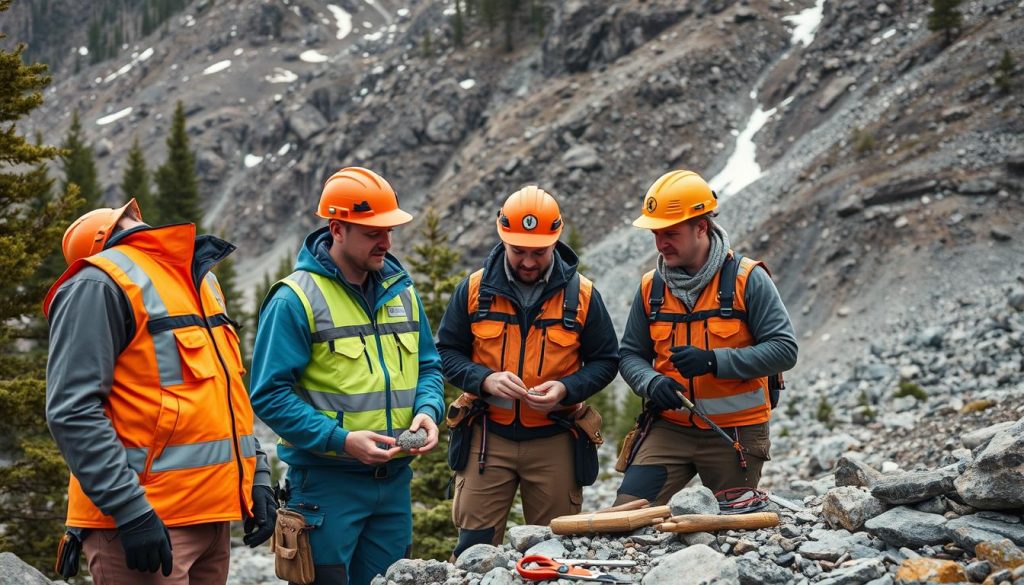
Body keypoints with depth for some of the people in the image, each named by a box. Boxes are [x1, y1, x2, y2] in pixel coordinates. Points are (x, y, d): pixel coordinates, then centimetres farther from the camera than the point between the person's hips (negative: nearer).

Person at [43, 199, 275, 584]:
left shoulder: (201, 279, 18)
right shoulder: (100, 284, -9)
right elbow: (72, 410, -17)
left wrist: (258, 477, 13)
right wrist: (130, 511, -22)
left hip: (213, 516, 8)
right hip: (149, 520, -8)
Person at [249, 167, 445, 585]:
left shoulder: (401, 290, 8)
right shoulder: (296, 298, -11)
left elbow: (427, 365, 16)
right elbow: (270, 395, -14)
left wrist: (427, 410, -6)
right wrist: (340, 440, -21)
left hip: (394, 479, 6)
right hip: (326, 482, -6)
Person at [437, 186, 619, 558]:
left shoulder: (581, 294, -1)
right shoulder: (475, 289, -1)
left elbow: (605, 360, 4)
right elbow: (448, 352, 3)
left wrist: (566, 389, -15)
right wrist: (486, 380, -16)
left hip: (554, 441, 0)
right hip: (488, 436, 0)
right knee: (474, 547, 1)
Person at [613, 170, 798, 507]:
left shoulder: (746, 279, -9)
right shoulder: (652, 287, 3)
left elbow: (784, 350, -13)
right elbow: (630, 355, 9)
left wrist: (714, 361, -24)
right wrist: (651, 383, -14)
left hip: (737, 432, -3)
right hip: (670, 427, 3)